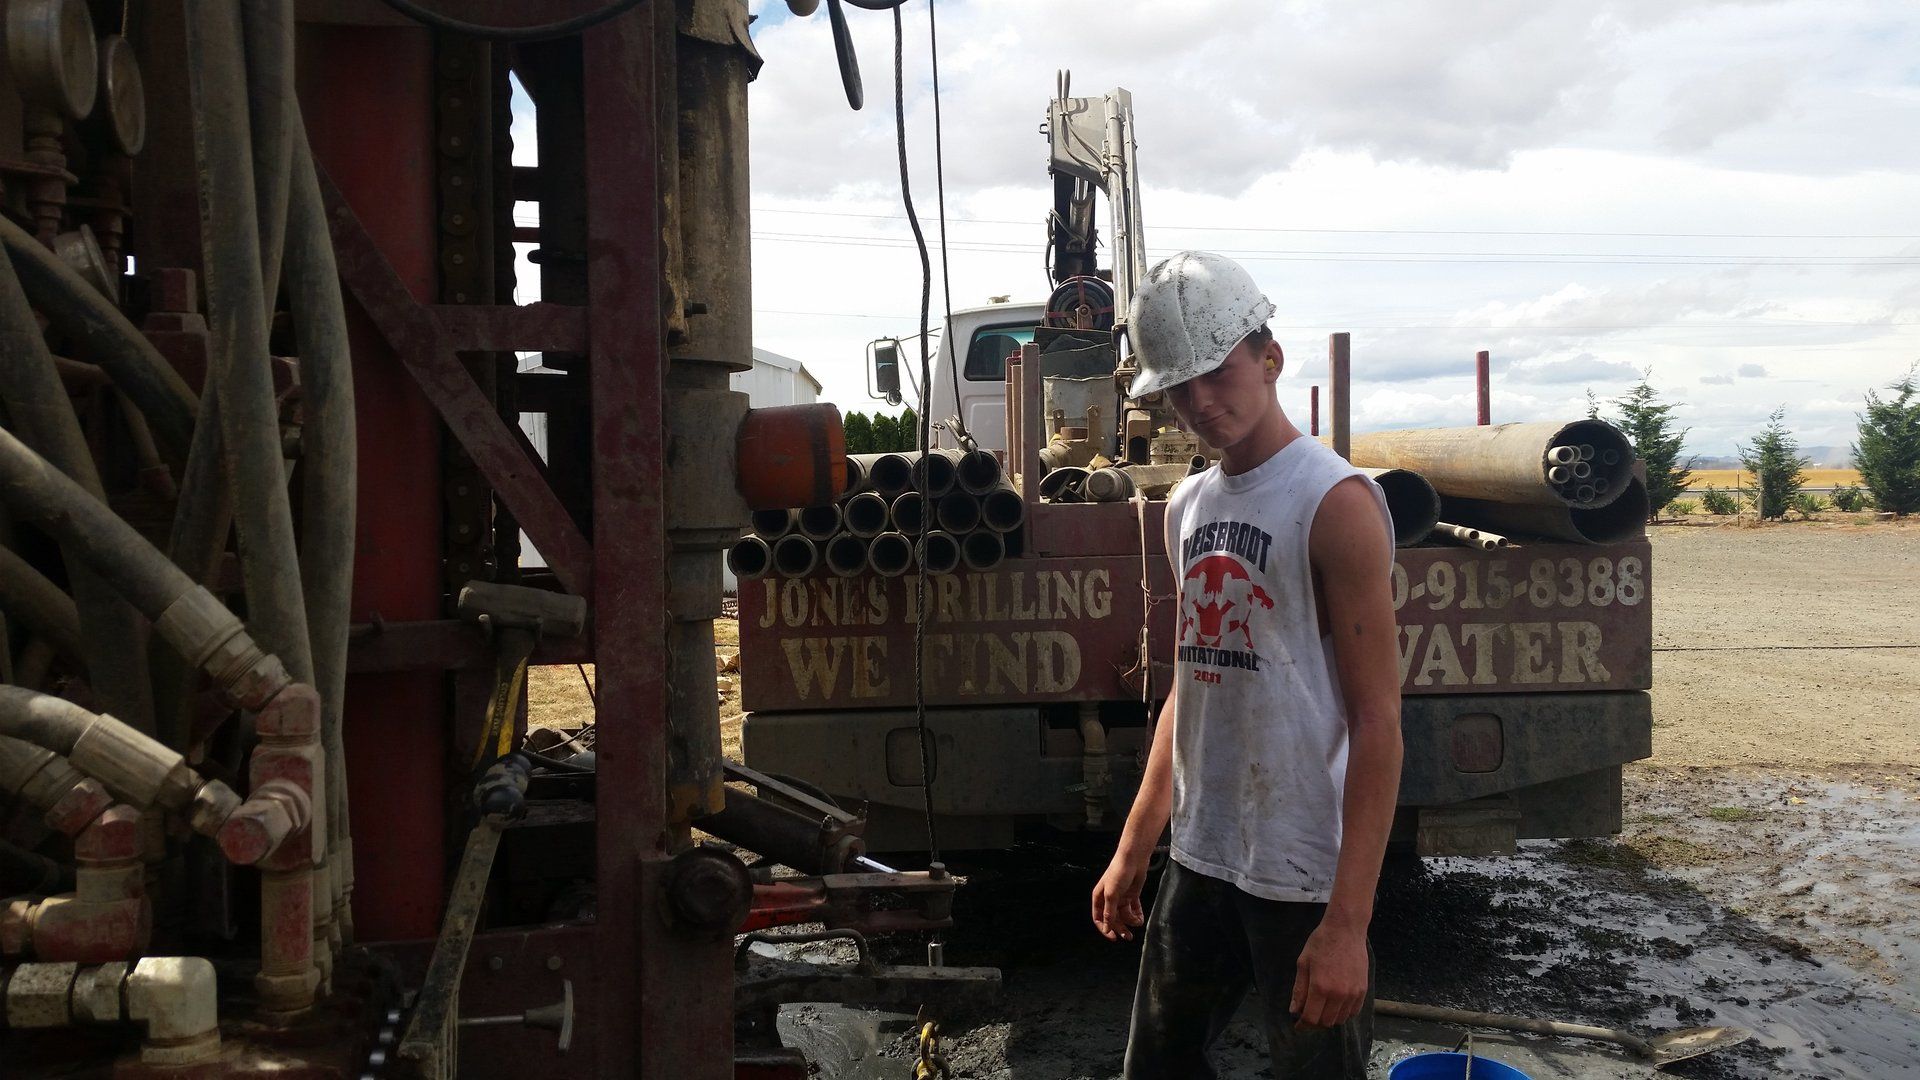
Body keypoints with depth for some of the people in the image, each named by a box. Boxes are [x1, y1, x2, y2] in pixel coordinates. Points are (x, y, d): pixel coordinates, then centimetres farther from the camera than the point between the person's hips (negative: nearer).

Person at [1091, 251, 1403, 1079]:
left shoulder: (1335, 502, -13)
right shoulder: (1188, 506, 8)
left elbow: (1378, 720, -17)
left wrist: (1348, 921, -21)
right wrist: (1133, 850, 16)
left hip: (1304, 877, -7)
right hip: (1200, 861, 7)